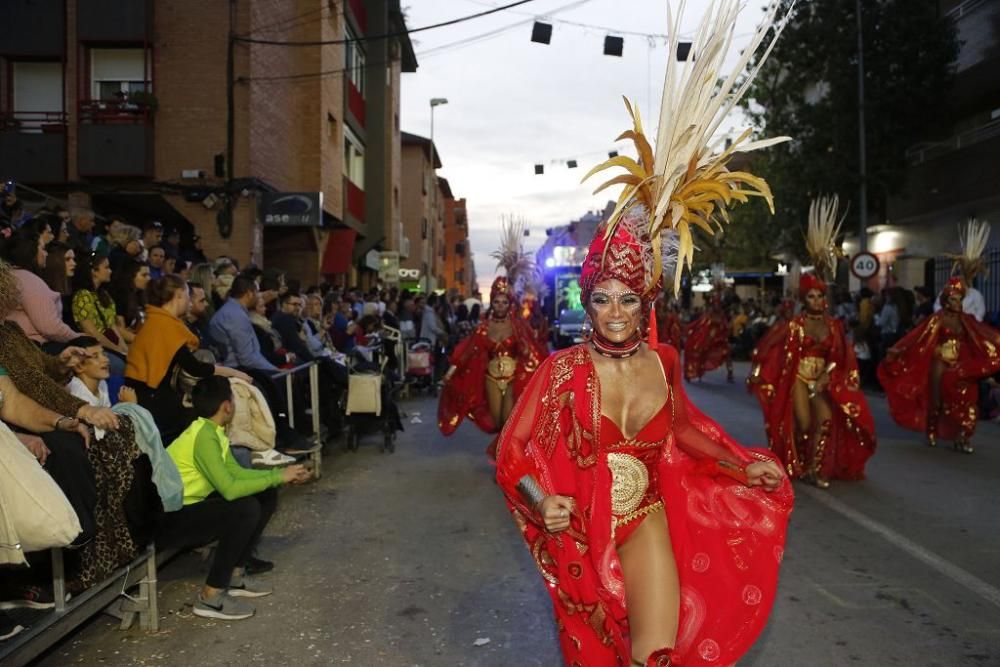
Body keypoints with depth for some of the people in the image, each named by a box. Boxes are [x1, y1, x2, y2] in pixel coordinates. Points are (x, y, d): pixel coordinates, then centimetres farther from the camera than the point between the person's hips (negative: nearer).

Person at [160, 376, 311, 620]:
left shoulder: (212, 431, 5)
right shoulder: (204, 435, -24)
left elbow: (237, 472, 7)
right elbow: (230, 489, -31)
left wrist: (282, 473, -1)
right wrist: (278, 477, -20)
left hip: (190, 506, 10)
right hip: (169, 520, -10)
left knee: (266, 496, 4)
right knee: (246, 509, -29)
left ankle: (235, 575, 12)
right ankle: (210, 596, -15)